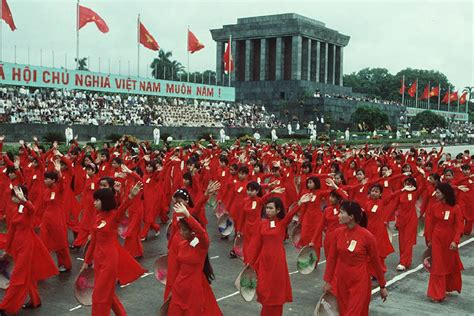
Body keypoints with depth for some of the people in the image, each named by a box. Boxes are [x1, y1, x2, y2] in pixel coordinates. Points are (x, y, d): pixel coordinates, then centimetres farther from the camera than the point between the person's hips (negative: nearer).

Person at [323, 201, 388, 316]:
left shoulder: (367, 236, -18)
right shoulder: (338, 232, -5)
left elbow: (376, 262, -7)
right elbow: (332, 258, 4)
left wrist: (382, 286, 2)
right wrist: (328, 281, 5)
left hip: (360, 283, -5)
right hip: (342, 281, 5)